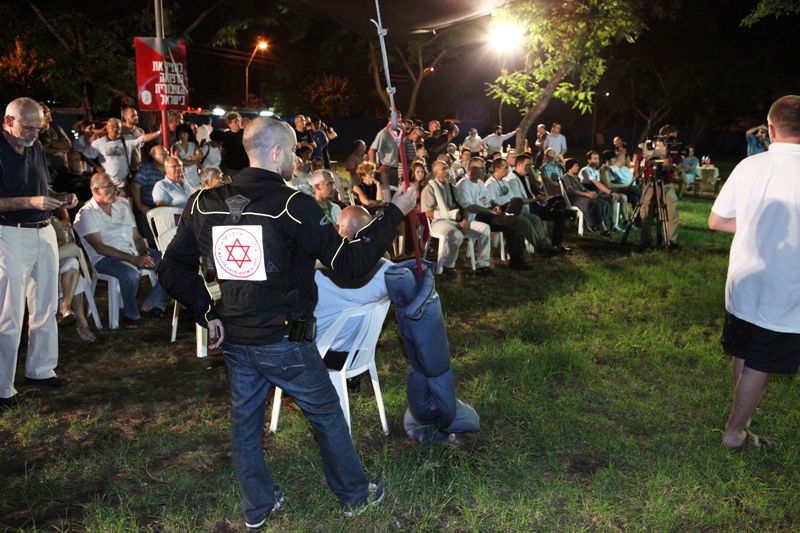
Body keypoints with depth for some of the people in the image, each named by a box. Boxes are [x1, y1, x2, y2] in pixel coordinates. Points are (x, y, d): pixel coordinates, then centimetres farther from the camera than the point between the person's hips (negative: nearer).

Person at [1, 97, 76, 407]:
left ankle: (40, 369, 27)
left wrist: (61, 200, 4)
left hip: (44, 232, 8)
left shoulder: (36, 150, 13)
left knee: (45, 308, 13)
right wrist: (30, 201, -24)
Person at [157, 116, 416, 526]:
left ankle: (257, 507, 37)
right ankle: (353, 494, 32)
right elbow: (349, 263, -17)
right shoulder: (292, 205, -19)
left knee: (245, 419, 19)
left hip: (233, 338, 5)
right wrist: (393, 213, -10)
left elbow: (172, 269, 4)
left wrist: (208, 313, 9)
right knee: (327, 414, 14)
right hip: (284, 340, -5)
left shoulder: (206, 204, -1)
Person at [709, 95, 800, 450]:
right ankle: (735, 431, 20)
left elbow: (716, 221, 1)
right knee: (760, 366, 9)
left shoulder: (750, 166, -5)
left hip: (743, 283, 4)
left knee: (742, 355, 22)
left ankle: (744, 410, 42)